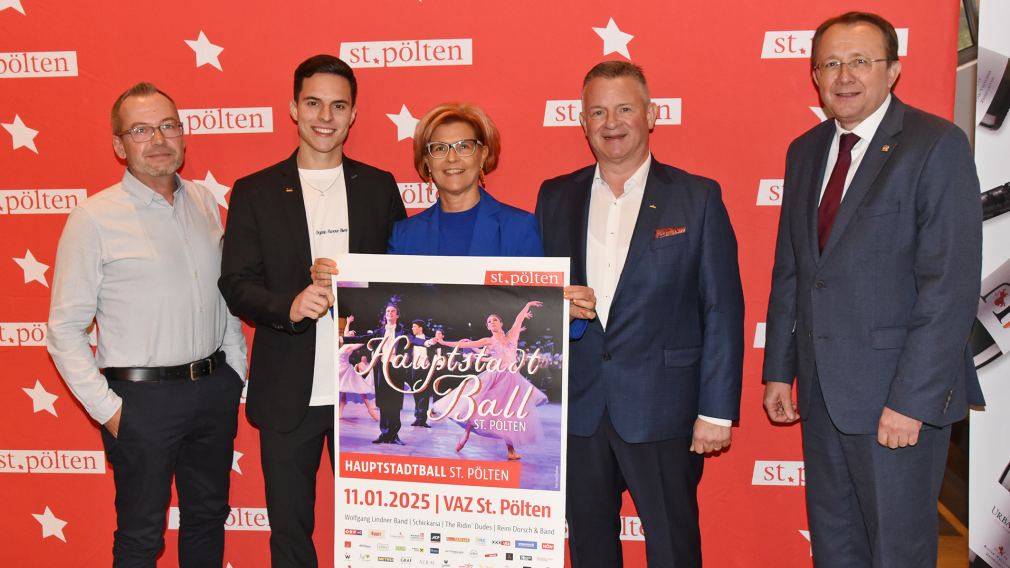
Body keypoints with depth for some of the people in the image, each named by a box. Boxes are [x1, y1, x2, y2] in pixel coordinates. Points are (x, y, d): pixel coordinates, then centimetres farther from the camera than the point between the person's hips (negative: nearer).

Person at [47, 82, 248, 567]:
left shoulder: (205, 204, 7)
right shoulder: (95, 219, -9)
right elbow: (65, 330, -8)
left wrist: (235, 370, 8)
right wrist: (107, 408, -11)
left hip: (214, 387, 5)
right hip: (143, 398, -5)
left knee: (209, 516, 18)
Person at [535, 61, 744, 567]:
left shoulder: (697, 198, -2)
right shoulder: (555, 197, 7)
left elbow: (722, 311, -4)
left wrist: (717, 410, -8)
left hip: (662, 408, -3)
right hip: (576, 409, 3)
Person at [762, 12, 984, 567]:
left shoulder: (937, 145, -11)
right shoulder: (805, 151, 10)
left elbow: (951, 285, -16)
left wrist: (911, 400, -19)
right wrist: (779, 370, 10)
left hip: (900, 393, -6)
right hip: (821, 388, 6)